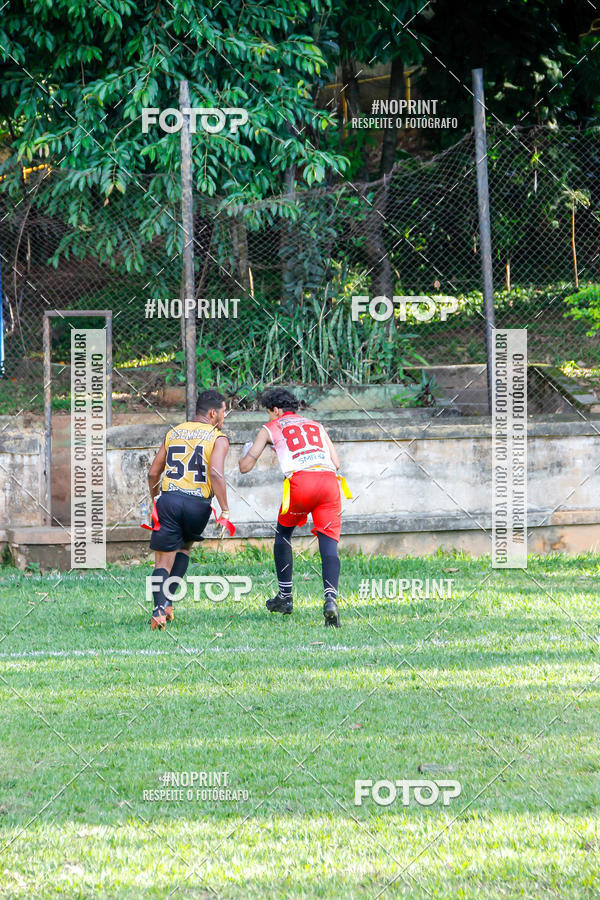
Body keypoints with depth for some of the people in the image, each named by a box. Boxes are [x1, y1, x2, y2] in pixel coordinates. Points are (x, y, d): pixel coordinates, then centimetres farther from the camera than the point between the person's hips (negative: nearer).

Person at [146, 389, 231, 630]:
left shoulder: (173, 433, 16)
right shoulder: (218, 439, 3)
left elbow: (153, 473, 18)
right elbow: (216, 474, -12)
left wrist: (155, 502, 32)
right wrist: (225, 511, -12)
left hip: (168, 499, 2)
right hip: (197, 504, -2)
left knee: (163, 560, 2)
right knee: (184, 547, 25)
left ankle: (160, 608, -19)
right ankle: (168, 599, 13)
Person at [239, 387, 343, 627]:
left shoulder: (271, 428, 20)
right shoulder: (316, 426, 29)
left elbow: (245, 466, 21)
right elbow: (336, 462, 22)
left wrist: (245, 453, 44)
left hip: (300, 481, -2)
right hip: (329, 480, 2)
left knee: (283, 534, 23)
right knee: (328, 544, -1)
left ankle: (285, 596, 25)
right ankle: (331, 598, -24)